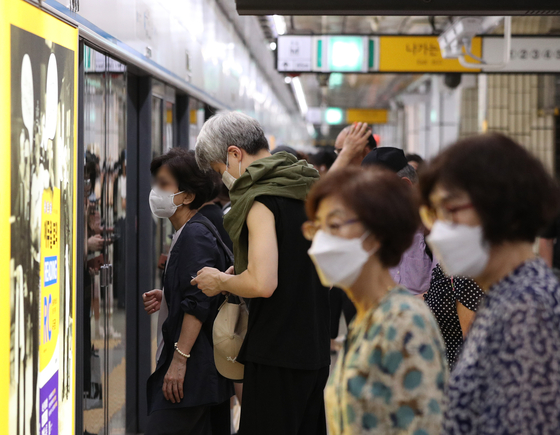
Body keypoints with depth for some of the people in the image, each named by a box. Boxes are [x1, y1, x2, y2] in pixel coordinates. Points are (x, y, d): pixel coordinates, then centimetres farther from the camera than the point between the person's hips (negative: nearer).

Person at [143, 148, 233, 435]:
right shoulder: (184, 233, 18)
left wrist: (180, 359, -23)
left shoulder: (196, 234, -13)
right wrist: (165, 298, 12)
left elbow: (198, 303, -21)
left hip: (193, 367, -10)